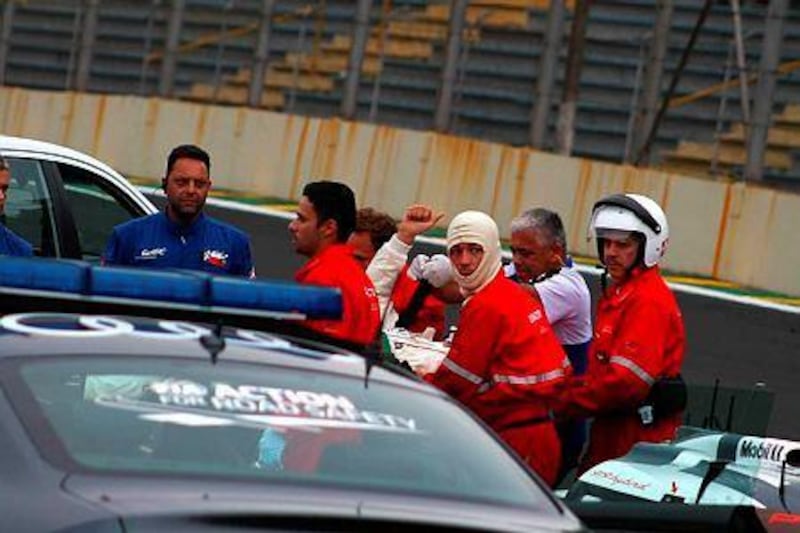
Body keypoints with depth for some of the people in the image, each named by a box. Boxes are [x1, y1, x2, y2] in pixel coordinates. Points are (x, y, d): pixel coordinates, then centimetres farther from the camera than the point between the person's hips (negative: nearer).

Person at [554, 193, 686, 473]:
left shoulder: (648, 300, -14)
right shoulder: (617, 293, 20)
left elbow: (627, 380, -23)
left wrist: (563, 402, -15)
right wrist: (567, 389, 5)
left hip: (637, 440, -10)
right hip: (612, 432, 10)